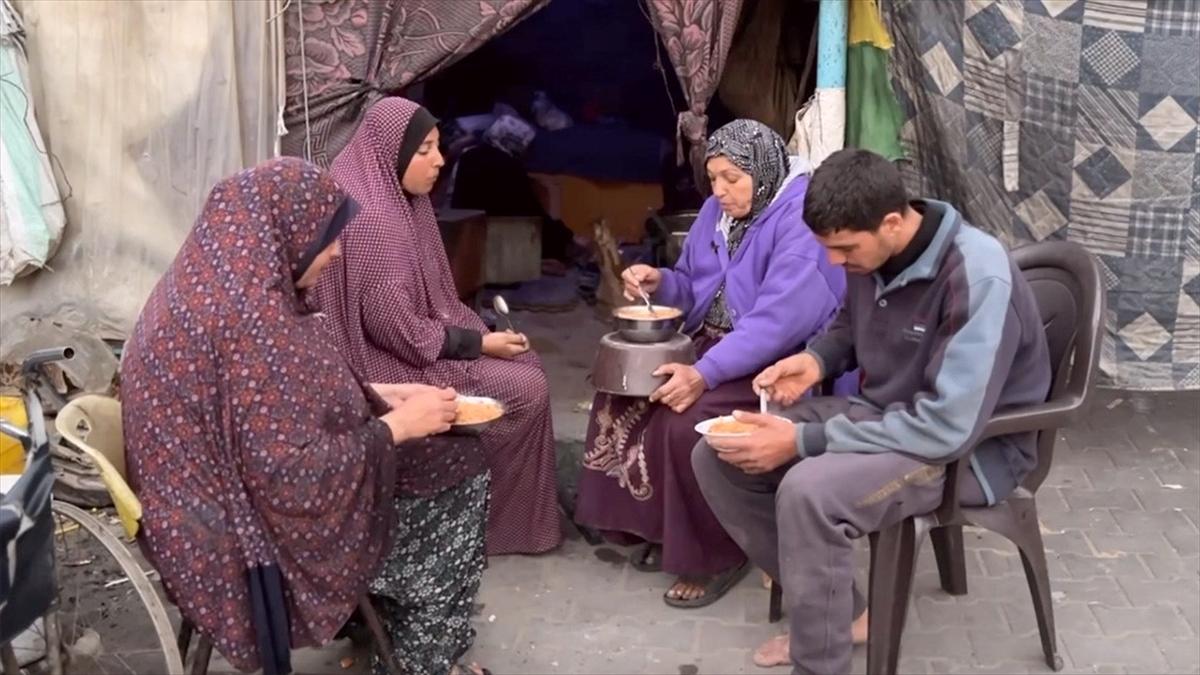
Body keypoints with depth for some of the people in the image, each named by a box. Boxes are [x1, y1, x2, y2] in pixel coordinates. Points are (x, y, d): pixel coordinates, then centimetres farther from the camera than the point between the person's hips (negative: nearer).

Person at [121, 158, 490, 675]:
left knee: (444, 463, 14)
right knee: (454, 488, 3)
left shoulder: (218, 281, 0)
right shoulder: (250, 317, -30)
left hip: (226, 498, 9)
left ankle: (378, 625, 28)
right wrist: (398, 425, -16)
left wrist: (381, 396, 6)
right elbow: (297, 475, -28)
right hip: (253, 534, -9)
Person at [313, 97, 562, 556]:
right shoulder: (371, 217, -24)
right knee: (525, 390, -10)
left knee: (526, 365, 5)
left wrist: (483, 334, 2)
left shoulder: (402, 203, 6)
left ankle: (525, 508, 13)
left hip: (413, 343, 9)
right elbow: (395, 328, -25)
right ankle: (507, 521, 7)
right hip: (392, 365, -9)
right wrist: (478, 343, -15)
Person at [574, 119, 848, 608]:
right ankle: (658, 526, 8)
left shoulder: (802, 219, -21)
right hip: (712, 342, 9)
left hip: (777, 363, -9)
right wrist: (659, 282, -7)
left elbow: (780, 319, -30)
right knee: (623, 393, -5)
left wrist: (706, 373, -34)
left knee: (688, 422, -29)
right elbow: (695, 287, 17)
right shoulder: (719, 210, 8)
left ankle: (717, 553, -8)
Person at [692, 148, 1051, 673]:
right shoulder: (872, 252, -6)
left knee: (808, 491, -34)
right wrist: (815, 360, -7)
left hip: (972, 446, -8)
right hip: (881, 412, 8)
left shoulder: (978, 279, -29)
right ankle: (834, 614, 7)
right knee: (717, 456, -2)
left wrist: (803, 441, -30)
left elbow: (948, 427, -33)